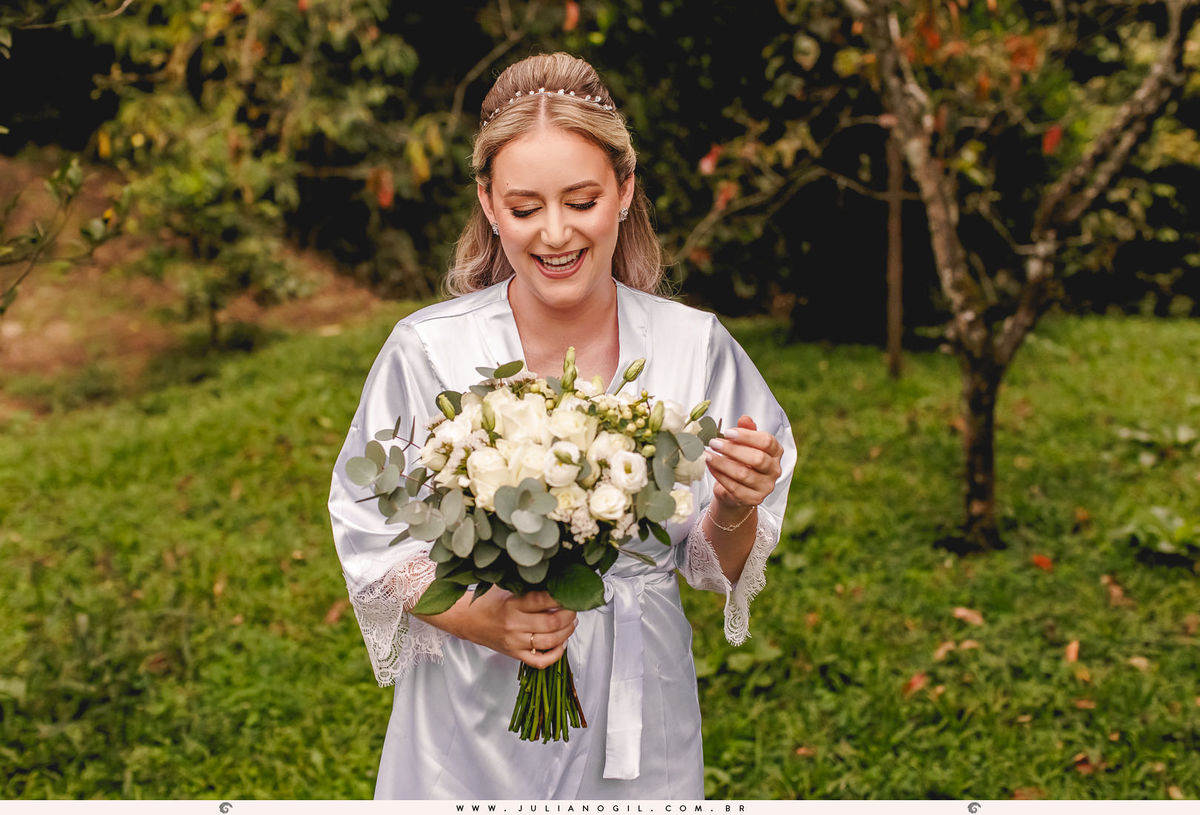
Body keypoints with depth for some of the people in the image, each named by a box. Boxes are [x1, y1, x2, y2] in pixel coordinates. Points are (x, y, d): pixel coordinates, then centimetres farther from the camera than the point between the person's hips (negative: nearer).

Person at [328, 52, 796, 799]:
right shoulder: (427, 351, -11)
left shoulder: (693, 347, -7)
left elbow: (719, 567, 1)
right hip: (475, 729, -1)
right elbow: (377, 545, -6)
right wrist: (479, 619, -21)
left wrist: (733, 514, -20)